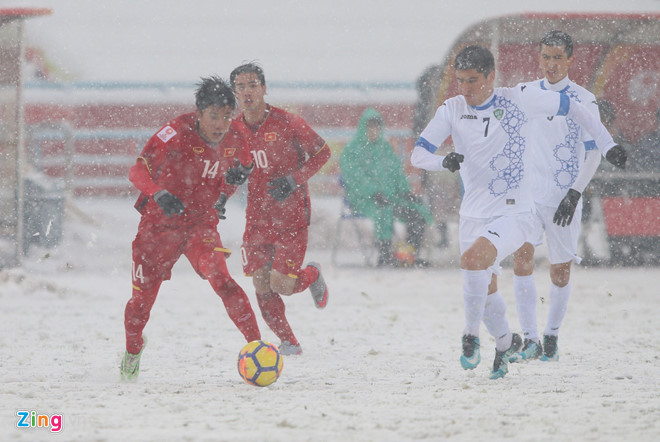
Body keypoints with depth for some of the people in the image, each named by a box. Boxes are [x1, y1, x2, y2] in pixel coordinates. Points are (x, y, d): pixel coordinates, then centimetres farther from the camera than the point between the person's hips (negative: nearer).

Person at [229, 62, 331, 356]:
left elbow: (322, 152, -3)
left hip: (291, 216, -4)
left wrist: (294, 179, -16)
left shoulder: (286, 123, -12)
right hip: (257, 218, 4)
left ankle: (312, 276, 23)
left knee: (280, 284, -12)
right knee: (261, 284, -3)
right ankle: (288, 342, 14)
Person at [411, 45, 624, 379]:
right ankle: (506, 341, 42)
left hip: (516, 214, -5)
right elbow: (417, 155, -5)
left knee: (472, 258, -29)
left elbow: (570, 108, 4)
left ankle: (471, 334, -12)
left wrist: (606, 144, 4)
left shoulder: (519, 99, -9)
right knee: (486, 289, 14)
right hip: (473, 215, 5)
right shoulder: (452, 110, -2)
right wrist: (443, 161, -27)